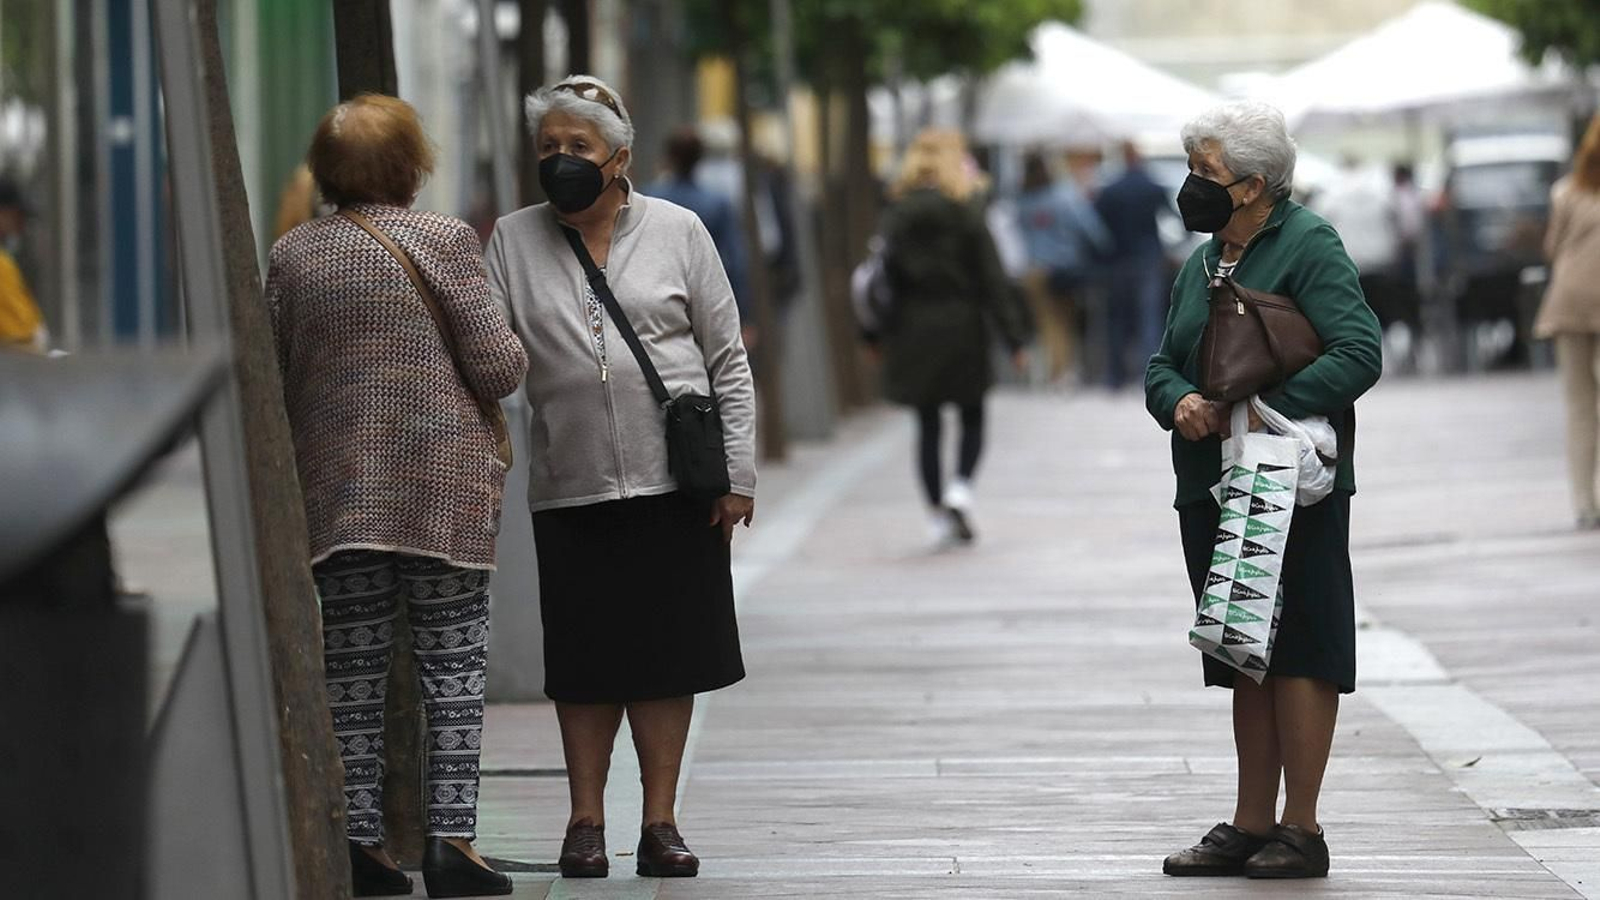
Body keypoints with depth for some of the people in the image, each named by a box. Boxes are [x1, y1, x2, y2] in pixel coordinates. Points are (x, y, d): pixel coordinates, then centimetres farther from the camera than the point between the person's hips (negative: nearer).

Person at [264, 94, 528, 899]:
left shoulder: (292, 255, 5)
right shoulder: (444, 241, -6)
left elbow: (273, 380, 8)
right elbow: (500, 366, -9)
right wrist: (513, 355, 13)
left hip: (335, 490, 3)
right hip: (444, 486, -3)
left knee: (353, 666, 6)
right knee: (452, 663, 1)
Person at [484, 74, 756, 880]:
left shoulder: (676, 232, 4)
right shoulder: (513, 242, 6)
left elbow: (728, 360, 5)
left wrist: (738, 474, -1)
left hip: (672, 482, -1)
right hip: (570, 486, 1)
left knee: (667, 656, 2)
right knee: (583, 661, 3)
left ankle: (660, 821, 10)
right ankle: (585, 821, 13)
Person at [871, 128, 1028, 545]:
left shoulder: (896, 216, 0)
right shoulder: (966, 214, -8)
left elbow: (883, 274, 1)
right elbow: (991, 280, -8)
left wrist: (877, 337, 10)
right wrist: (1011, 338, -5)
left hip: (912, 334, 2)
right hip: (960, 327, -2)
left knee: (928, 425, 9)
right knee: (972, 418, 12)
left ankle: (937, 511, 9)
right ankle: (960, 487, -10)